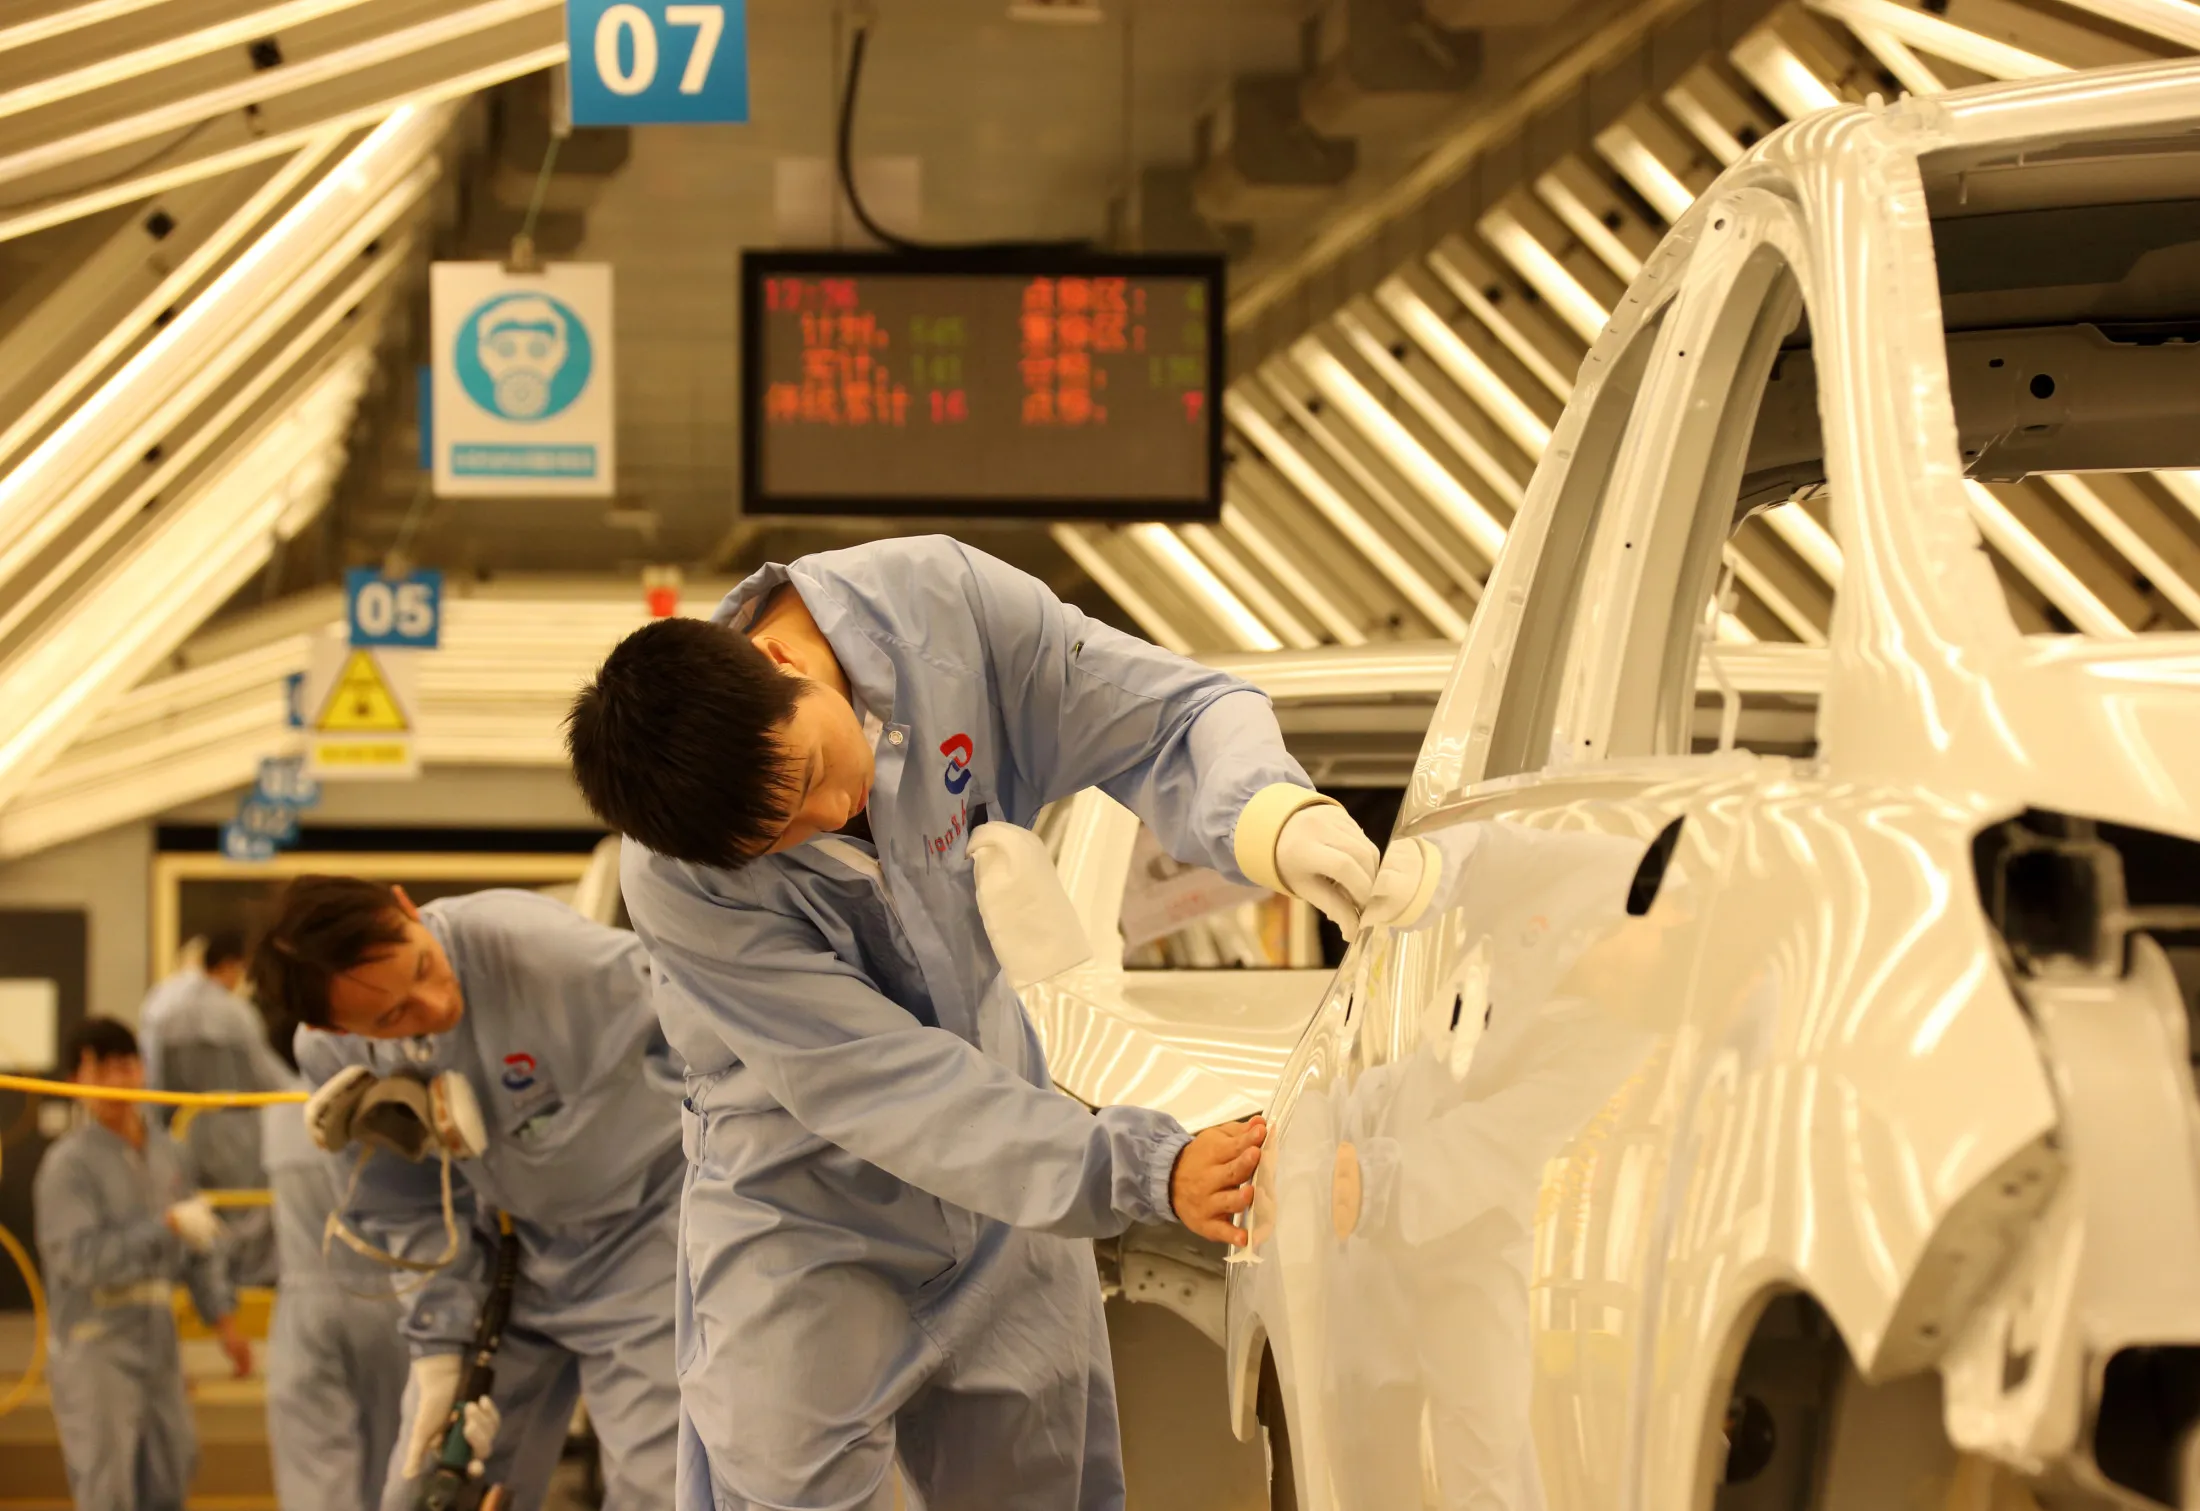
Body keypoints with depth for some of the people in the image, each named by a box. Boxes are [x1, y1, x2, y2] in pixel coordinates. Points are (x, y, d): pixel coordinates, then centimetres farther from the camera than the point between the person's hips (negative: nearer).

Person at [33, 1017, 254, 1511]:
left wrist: (223, 1317, 11)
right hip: (94, 1343, -7)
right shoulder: (68, 1163, -13)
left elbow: (198, 1245, 17)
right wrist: (168, 1226, -25)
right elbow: (81, 1257, -22)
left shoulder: (163, 1151, 9)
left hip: (157, 1338, 7)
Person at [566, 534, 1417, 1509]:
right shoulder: (679, 884, -28)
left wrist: (1266, 814, -39)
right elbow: (887, 1088, -28)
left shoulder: (941, 605, -20)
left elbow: (1171, 720, -15)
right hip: (809, 1225, -4)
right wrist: (1149, 1174, -35)